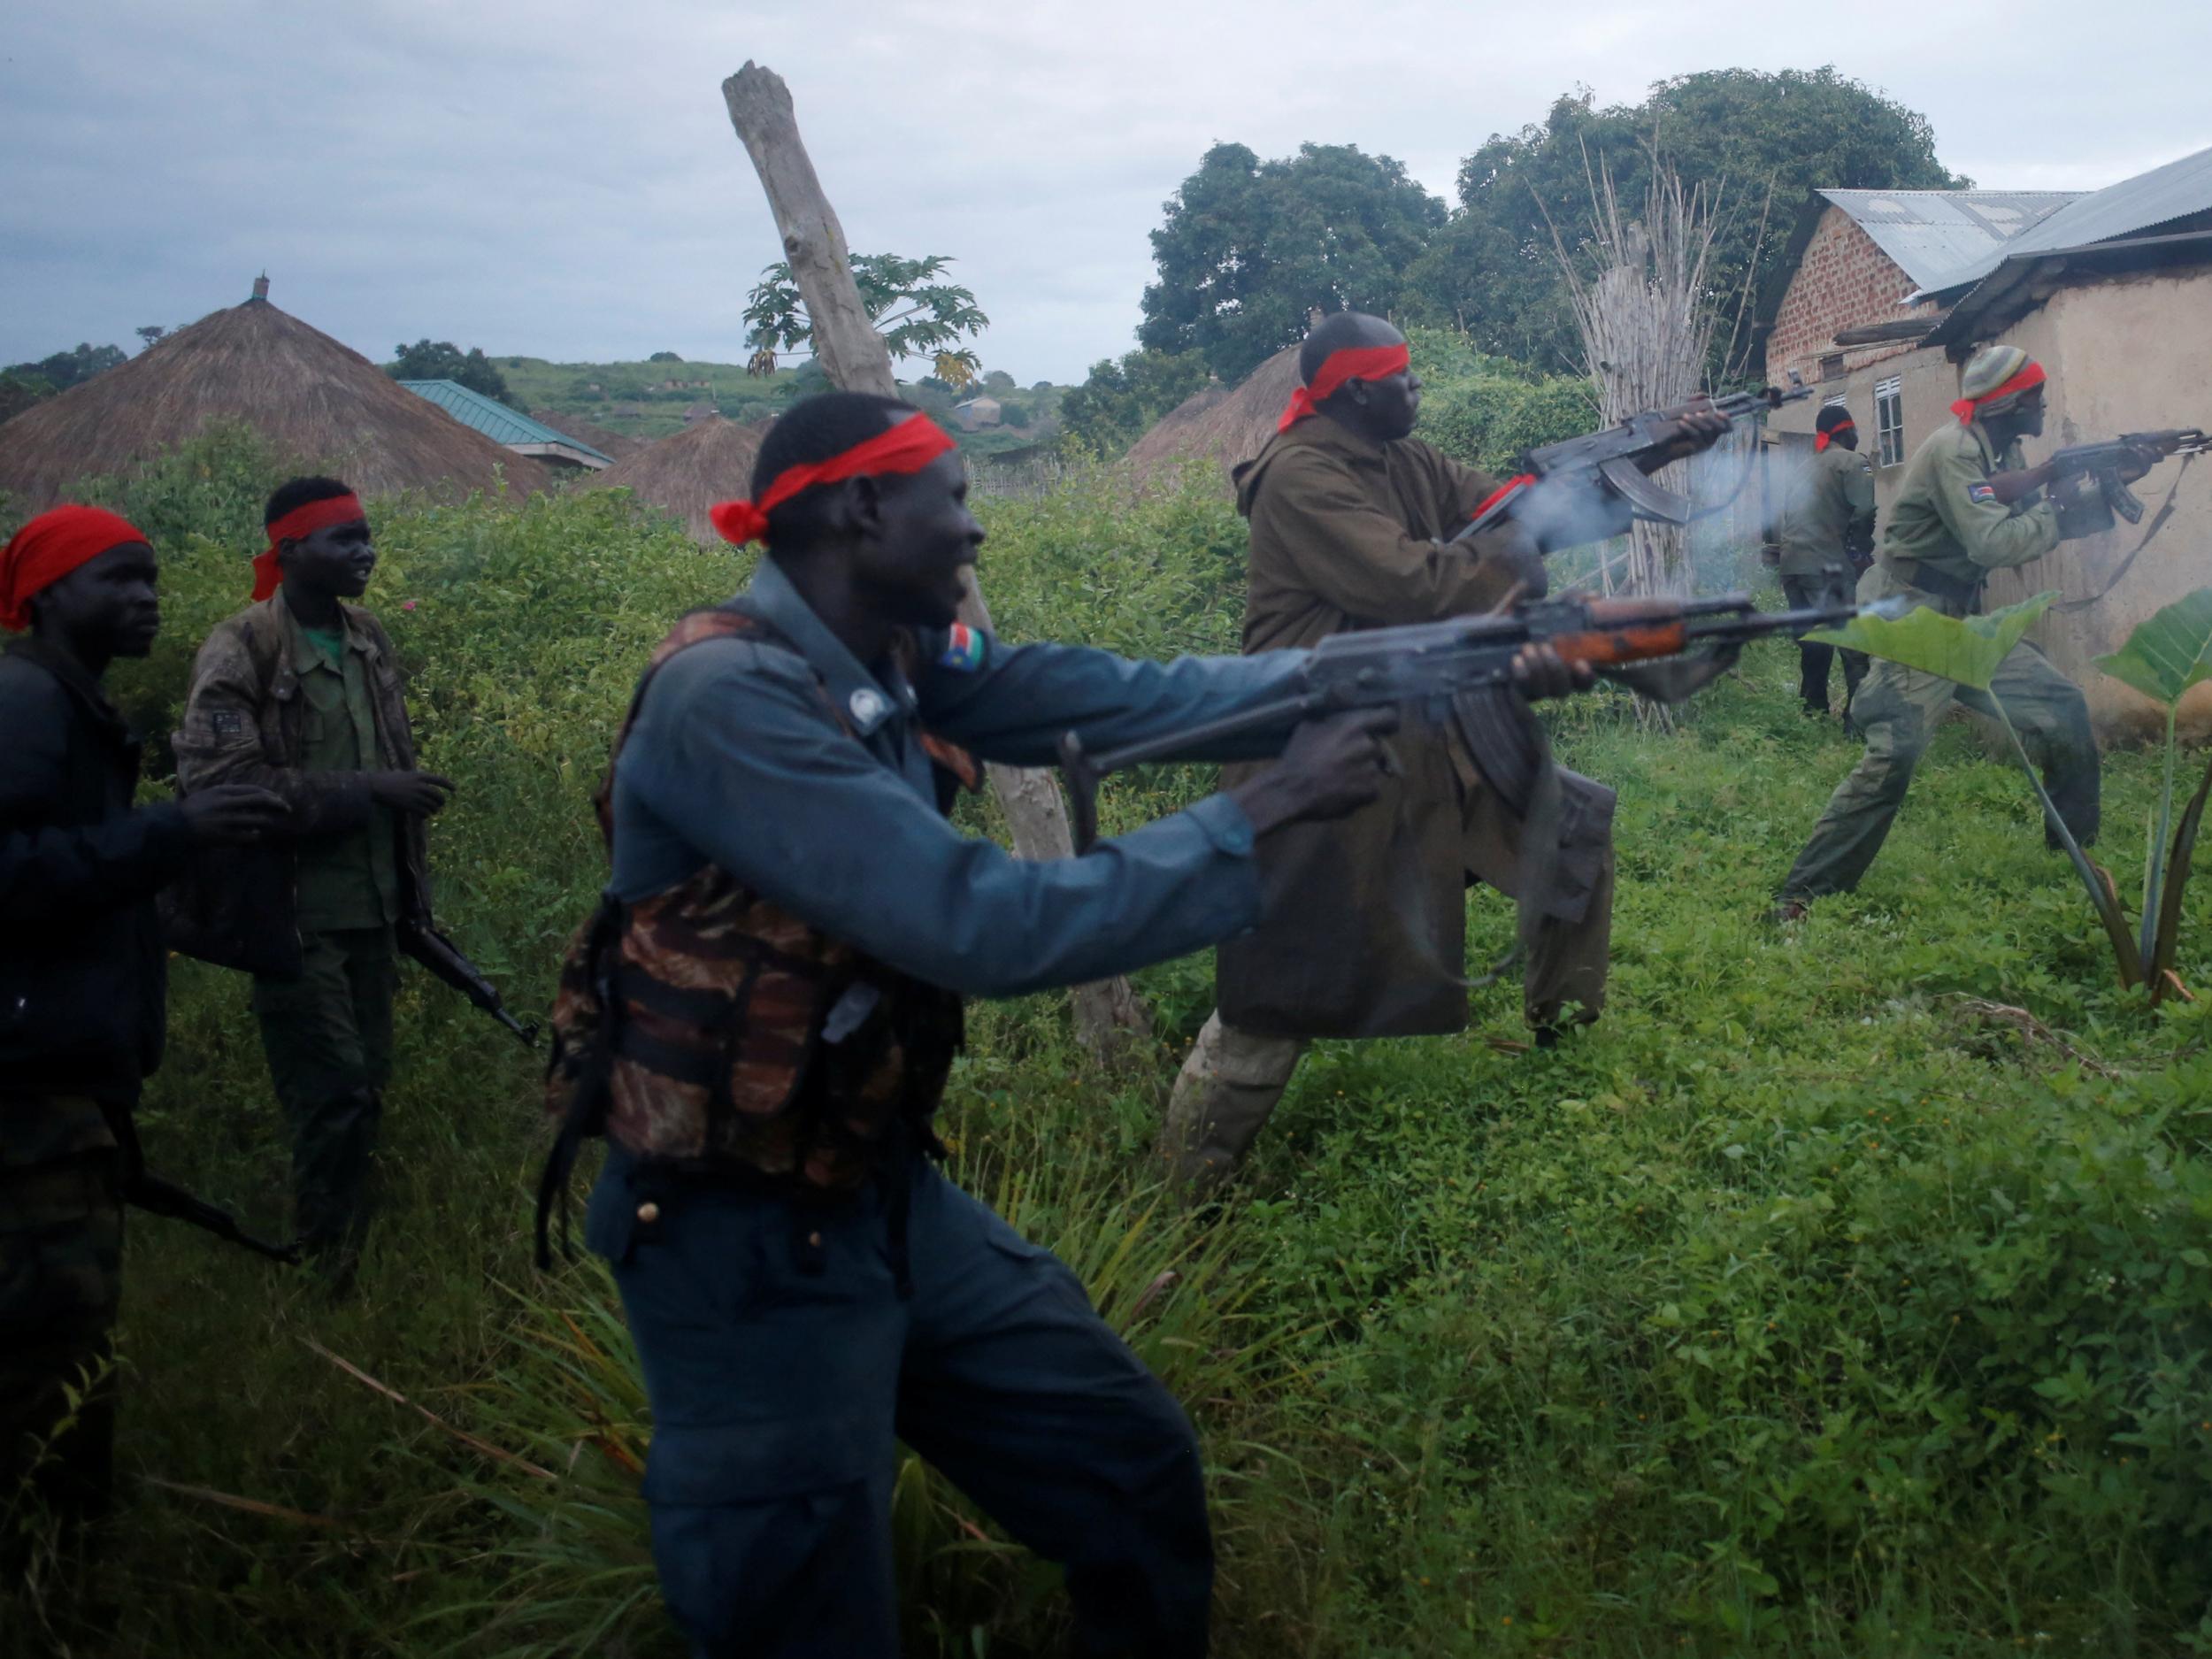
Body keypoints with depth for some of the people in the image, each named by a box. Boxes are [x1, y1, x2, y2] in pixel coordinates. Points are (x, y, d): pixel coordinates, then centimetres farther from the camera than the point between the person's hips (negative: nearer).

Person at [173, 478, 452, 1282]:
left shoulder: (368, 638, 10)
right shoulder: (241, 650, -12)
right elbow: (218, 781, -20)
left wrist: (413, 887, 18)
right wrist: (362, 791, -22)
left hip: (370, 914, 6)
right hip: (296, 920, -6)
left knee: (366, 1090, 11)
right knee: (334, 1098, -6)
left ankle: (355, 1259, 26)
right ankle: (324, 1270, 12)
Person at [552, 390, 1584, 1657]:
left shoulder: (894, 658, 1)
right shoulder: (729, 698, -25)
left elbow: (1128, 697, -4)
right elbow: (982, 926, -31)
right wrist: (1265, 812, -25)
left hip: (892, 1195, 8)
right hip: (742, 1236, -8)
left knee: (1139, 1471, 15)